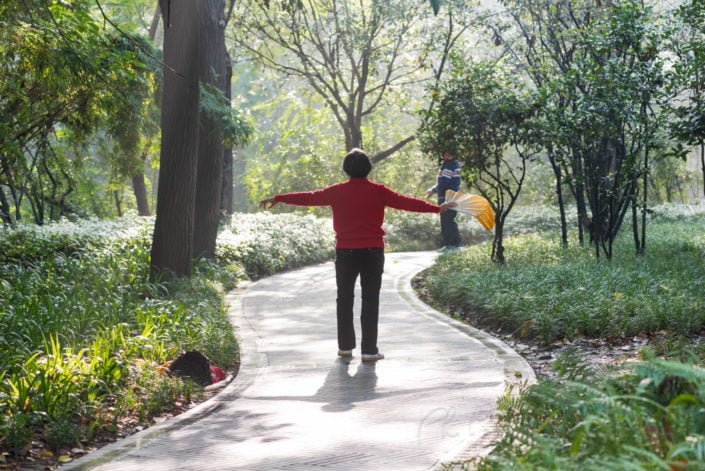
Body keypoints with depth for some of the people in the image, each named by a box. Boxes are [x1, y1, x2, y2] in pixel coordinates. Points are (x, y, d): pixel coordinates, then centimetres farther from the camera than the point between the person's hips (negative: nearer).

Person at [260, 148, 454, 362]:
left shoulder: (337, 191, -1)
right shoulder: (378, 191, -3)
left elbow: (308, 197, 3)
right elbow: (406, 202, -1)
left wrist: (277, 198, 13)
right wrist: (437, 208, 6)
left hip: (345, 252, 1)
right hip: (373, 252, -1)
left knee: (345, 299, 14)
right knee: (370, 301, 2)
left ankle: (345, 346, 17)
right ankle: (369, 350, -1)